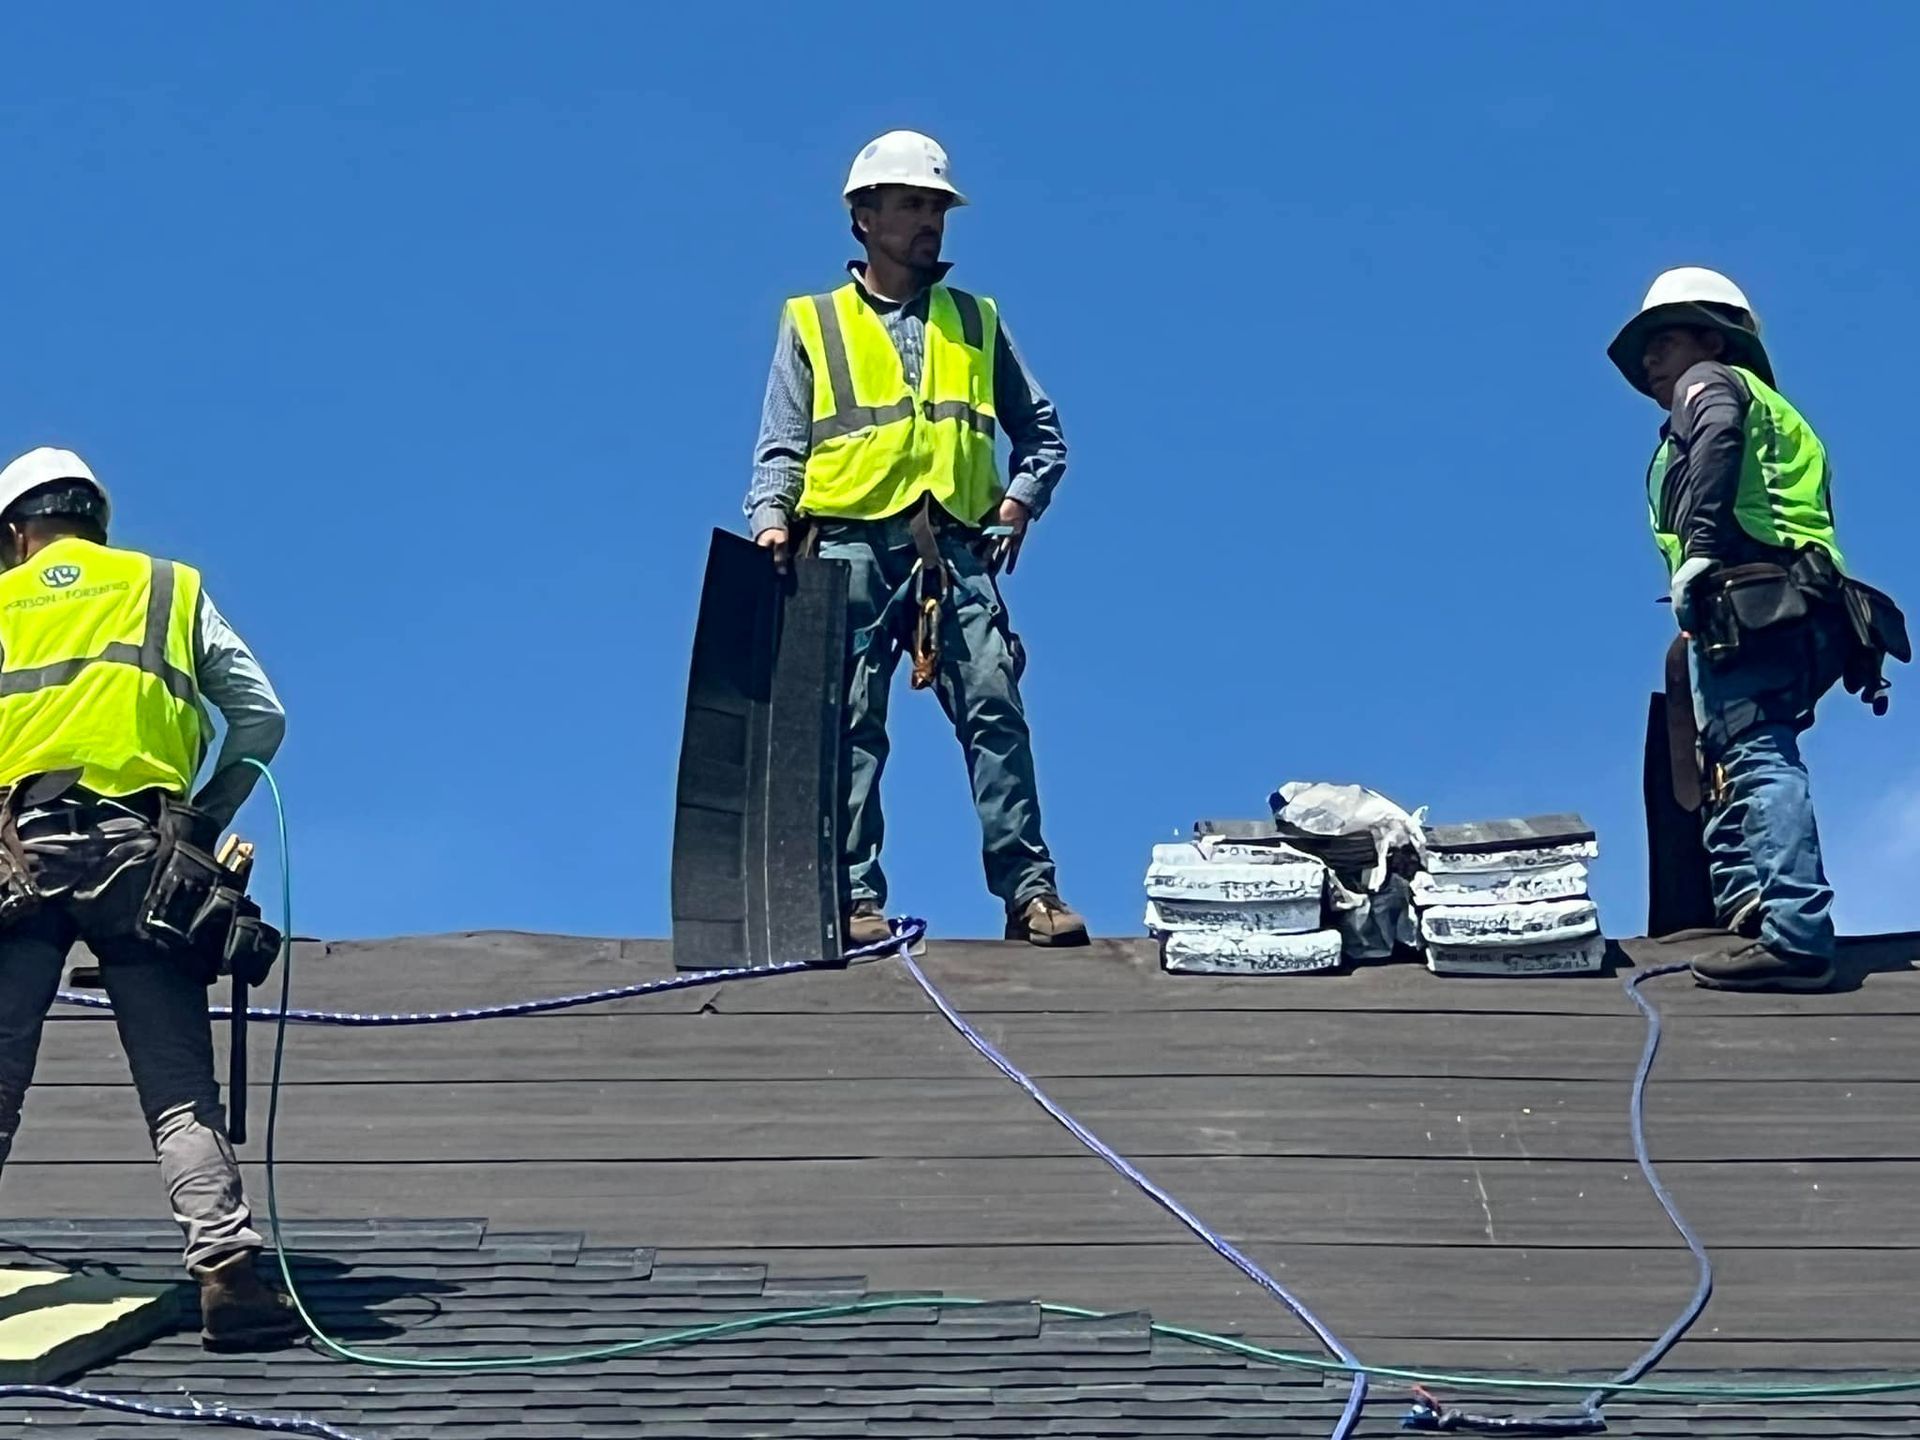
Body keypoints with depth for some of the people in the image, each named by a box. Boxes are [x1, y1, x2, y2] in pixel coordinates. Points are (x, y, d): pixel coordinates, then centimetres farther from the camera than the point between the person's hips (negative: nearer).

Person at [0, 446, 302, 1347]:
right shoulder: (172, 591, 21)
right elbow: (260, 718, 13)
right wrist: (207, 823, 20)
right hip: (137, 851, 0)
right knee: (179, 1085, -3)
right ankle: (227, 1269, -16)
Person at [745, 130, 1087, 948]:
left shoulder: (976, 322, 20)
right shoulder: (812, 325, 14)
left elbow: (1043, 433, 24)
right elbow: (781, 449, 10)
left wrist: (1019, 502, 7)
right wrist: (772, 520, -8)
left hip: (954, 551, 1)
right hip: (851, 548, -1)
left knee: (995, 707, -12)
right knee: (850, 727, -6)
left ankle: (1029, 889, -13)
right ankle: (856, 899, -5)